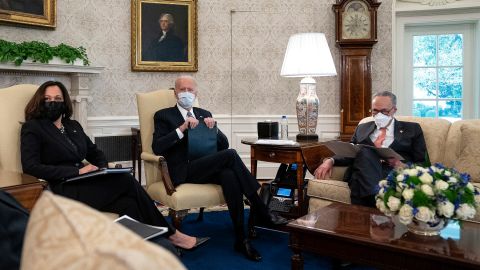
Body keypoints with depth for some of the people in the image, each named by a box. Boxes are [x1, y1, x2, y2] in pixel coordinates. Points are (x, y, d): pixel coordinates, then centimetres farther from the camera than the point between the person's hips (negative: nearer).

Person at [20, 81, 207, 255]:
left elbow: (96, 153, 25)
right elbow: (30, 166, -12)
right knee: (127, 181, -22)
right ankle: (170, 234, -13)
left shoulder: (73, 126, 19)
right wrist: (77, 171, -17)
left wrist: (102, 169, 0)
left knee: (128, 204, -24)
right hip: (65, 191, -6)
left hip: (85, 184, 6)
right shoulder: (32, 128, 2)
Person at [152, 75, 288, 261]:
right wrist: (182, 128, -17)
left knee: (230, 176, -33)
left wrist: (212, 127, -4)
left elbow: (224, 144, 15)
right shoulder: (164, 115, 9)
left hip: (208, 167, 4)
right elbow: (157, 147, -7)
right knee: (230, 155, -27)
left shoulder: (204, 114, 22)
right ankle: (260, 211, -20)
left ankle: (241, 239, -27)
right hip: (184, 171, -4)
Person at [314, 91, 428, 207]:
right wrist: (331, 160, -2)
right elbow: (349, 154, 20)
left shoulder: (412, 129, 18)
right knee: (365, 151, -33)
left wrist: (403, 166, -10)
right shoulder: (362, 128, 26)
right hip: (364, 178, 3)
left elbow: (423, 164, 12)